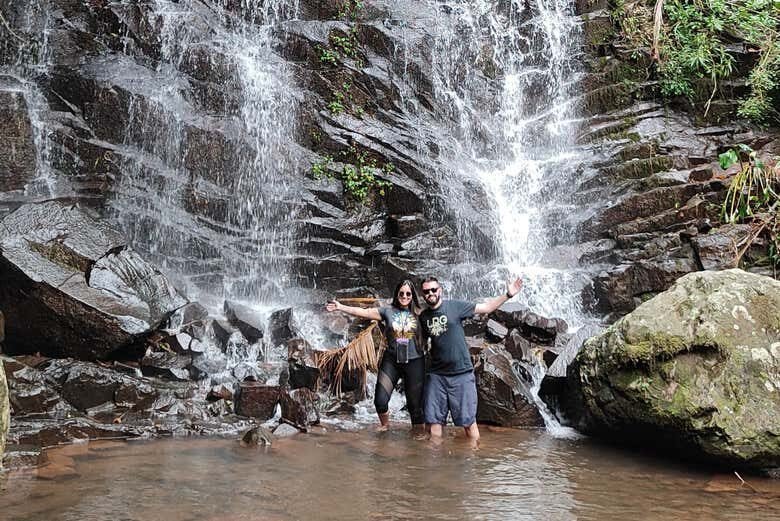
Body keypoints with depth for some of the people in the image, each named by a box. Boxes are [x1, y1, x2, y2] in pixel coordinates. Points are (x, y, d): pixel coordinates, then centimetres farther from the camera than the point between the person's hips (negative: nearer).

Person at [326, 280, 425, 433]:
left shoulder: (418, 313, 1)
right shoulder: (388, 311, 0)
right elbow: (363, 312, -5)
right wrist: (341, 307, -10)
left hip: (414, 362, -1)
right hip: (391, 361, 1)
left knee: (415, 403, 6)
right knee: (380, 400, -1)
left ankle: (419, 431, 26)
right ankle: (384, 424, 30)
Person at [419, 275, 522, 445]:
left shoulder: (455, 306, -3)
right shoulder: (423, 317, 8)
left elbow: (486, 307, -2)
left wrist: (508, 295, -11)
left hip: (461, 373, -3)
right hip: (436, 374, 3)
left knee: (468, 421, 1)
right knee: (434, 419, 8)